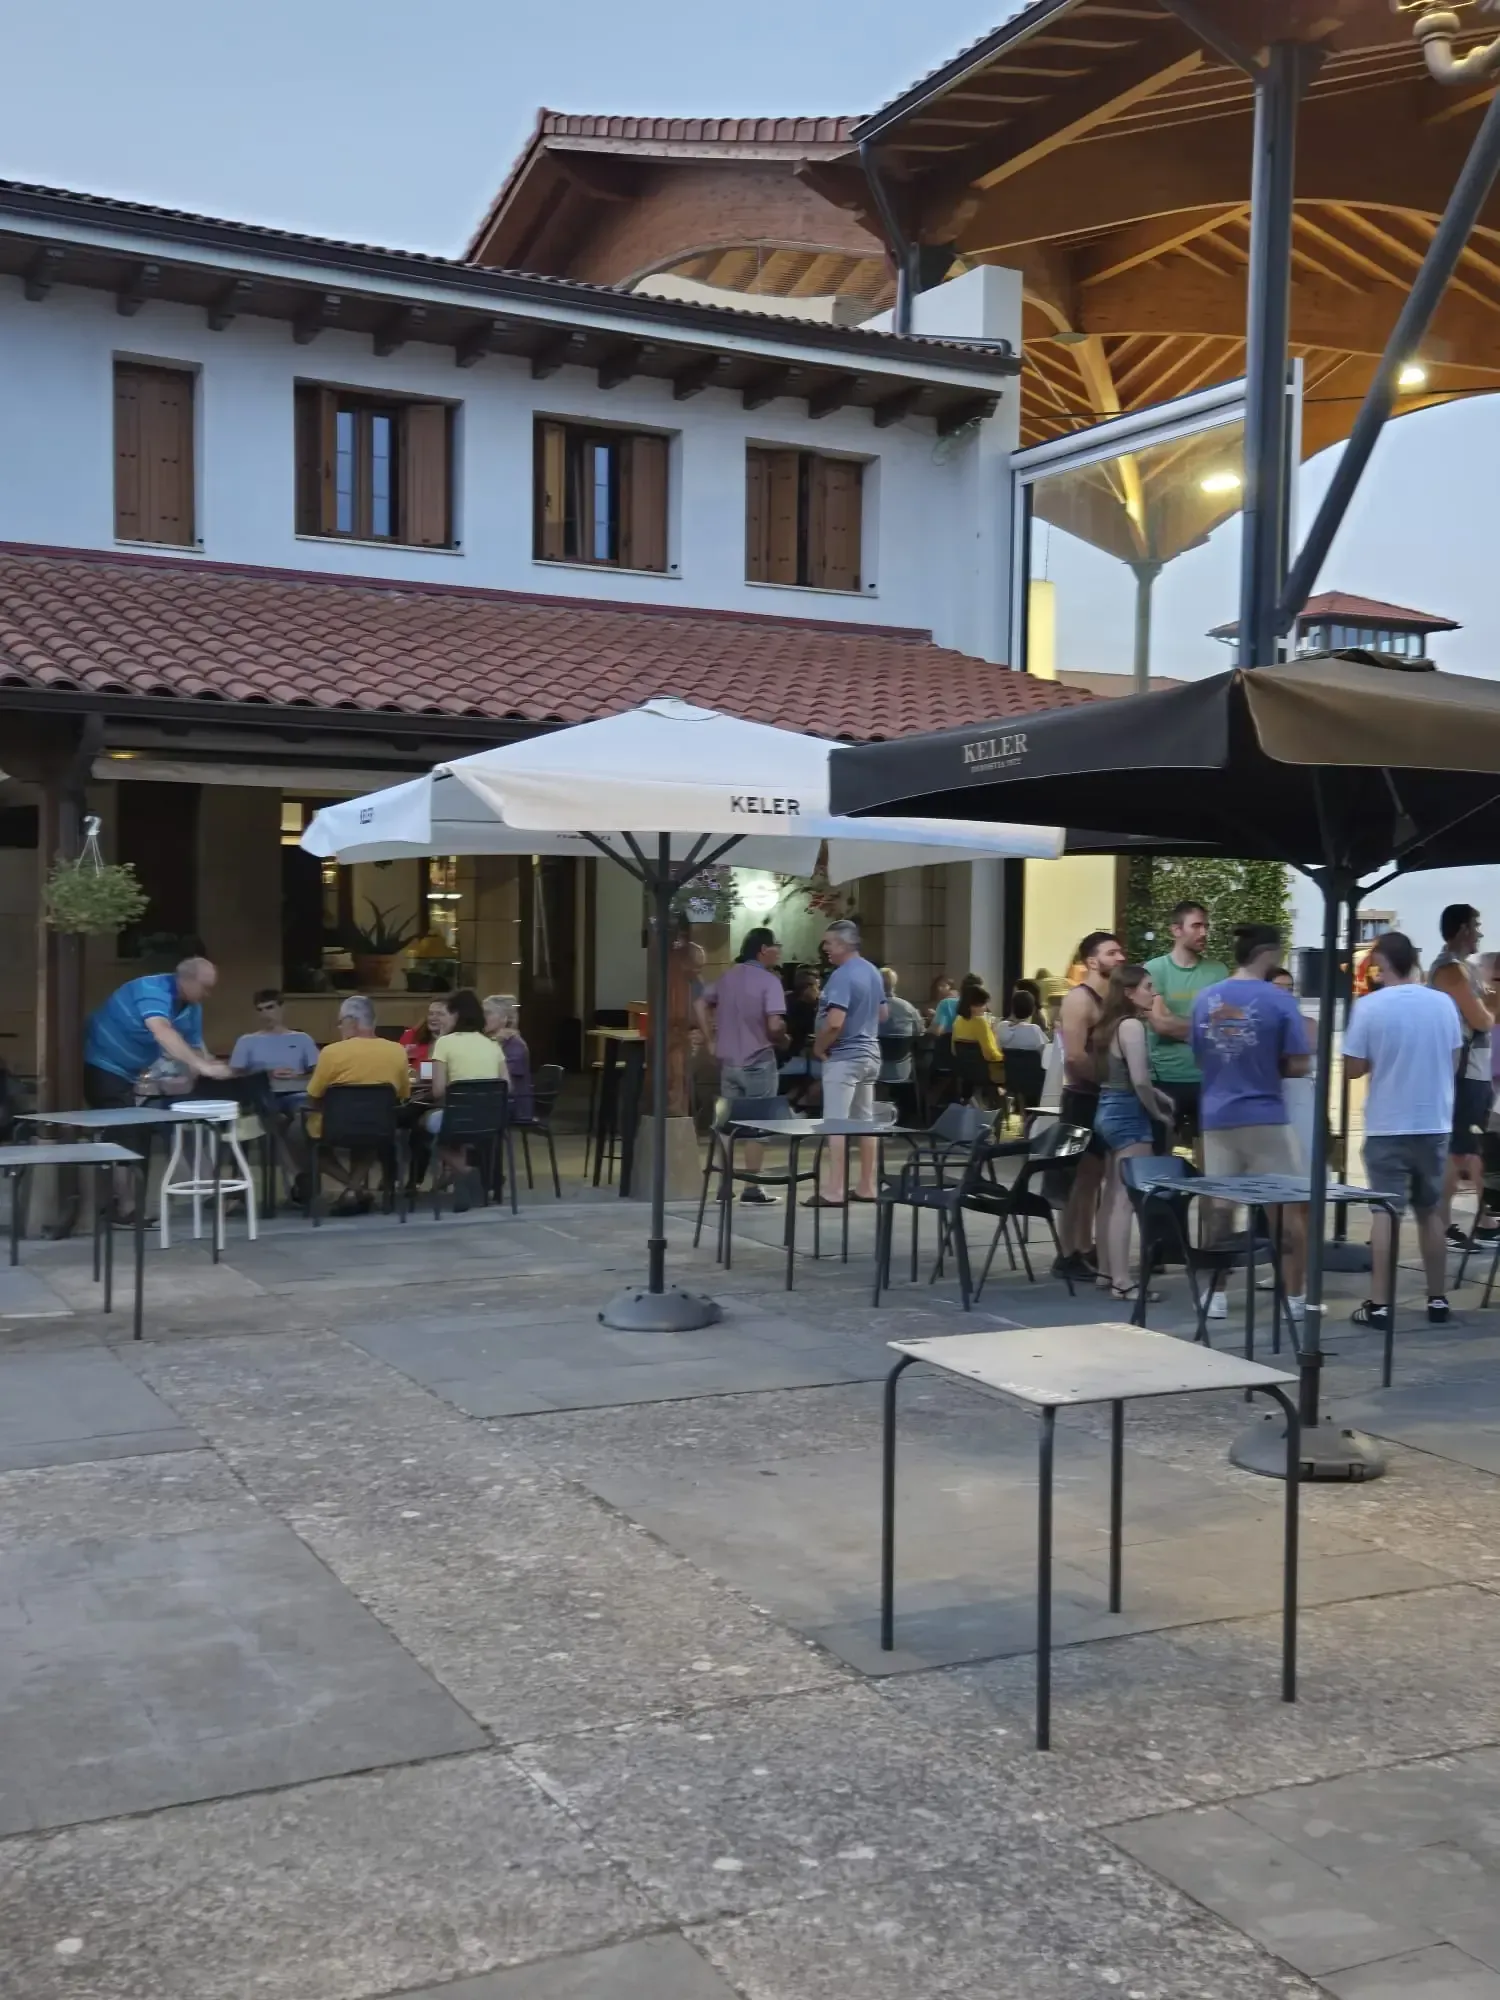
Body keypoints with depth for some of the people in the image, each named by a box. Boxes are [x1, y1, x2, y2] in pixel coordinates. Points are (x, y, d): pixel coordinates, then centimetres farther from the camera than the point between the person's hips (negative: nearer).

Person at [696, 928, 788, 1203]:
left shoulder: (727, 976, 8)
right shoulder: (768, 980, -12)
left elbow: (701, 1006, 10)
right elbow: (775, 1025, -21)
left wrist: (711, 1042, 12)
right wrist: (782, 1041, -1)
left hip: (728, 1062, 6)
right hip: (758, 1062, -6)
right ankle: (751, 1189, 2)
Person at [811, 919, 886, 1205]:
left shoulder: (842, 976, -20)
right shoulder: (872, 972, 10)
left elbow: (834, 1022, -27)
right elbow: (882, 1014, 19)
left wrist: (818, 1048, -12)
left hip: (843, 1057, -9)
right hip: (869, 1053, 9)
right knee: (865, 1121, 12)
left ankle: (833, 1191, -8)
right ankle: (867, 1187, 16)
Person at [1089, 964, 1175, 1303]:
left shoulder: (1111, 1024, 12)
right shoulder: (1132, 1025, -16)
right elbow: (1139, 1081, -22)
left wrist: (1161, 1097, 11)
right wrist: (1158, 1113, -7)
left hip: (1109, 1110, 10)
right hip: (1127, 1114, -10)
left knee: (1112, 1195, 15)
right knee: (1125, 1200, -8)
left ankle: (1107, 1271, 23)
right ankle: (1122, 1283, -8)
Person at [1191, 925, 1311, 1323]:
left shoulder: (1205, 999, 4)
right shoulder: (1280, 1001, -10)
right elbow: (1297, 1066, -8)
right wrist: (1270, 1067, 10)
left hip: (1217, 1117, 4)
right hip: (1265, 1117, -4)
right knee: (1289, 1207, 7)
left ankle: (1217, 1295, 12)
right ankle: (1294, 1297, 10)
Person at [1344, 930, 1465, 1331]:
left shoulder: (1368, 1007, -12)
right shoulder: (1444, 1003, -1)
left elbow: (1354, 1068, -7)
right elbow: (1454, 1062, 9)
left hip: (1388, 1126, -3)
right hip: (1435, 1123, 3)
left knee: (1386, 1213, 0)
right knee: (1432, 1211, 14)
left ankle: (1379, 1304, -1)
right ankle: (1437, 1300, 19)